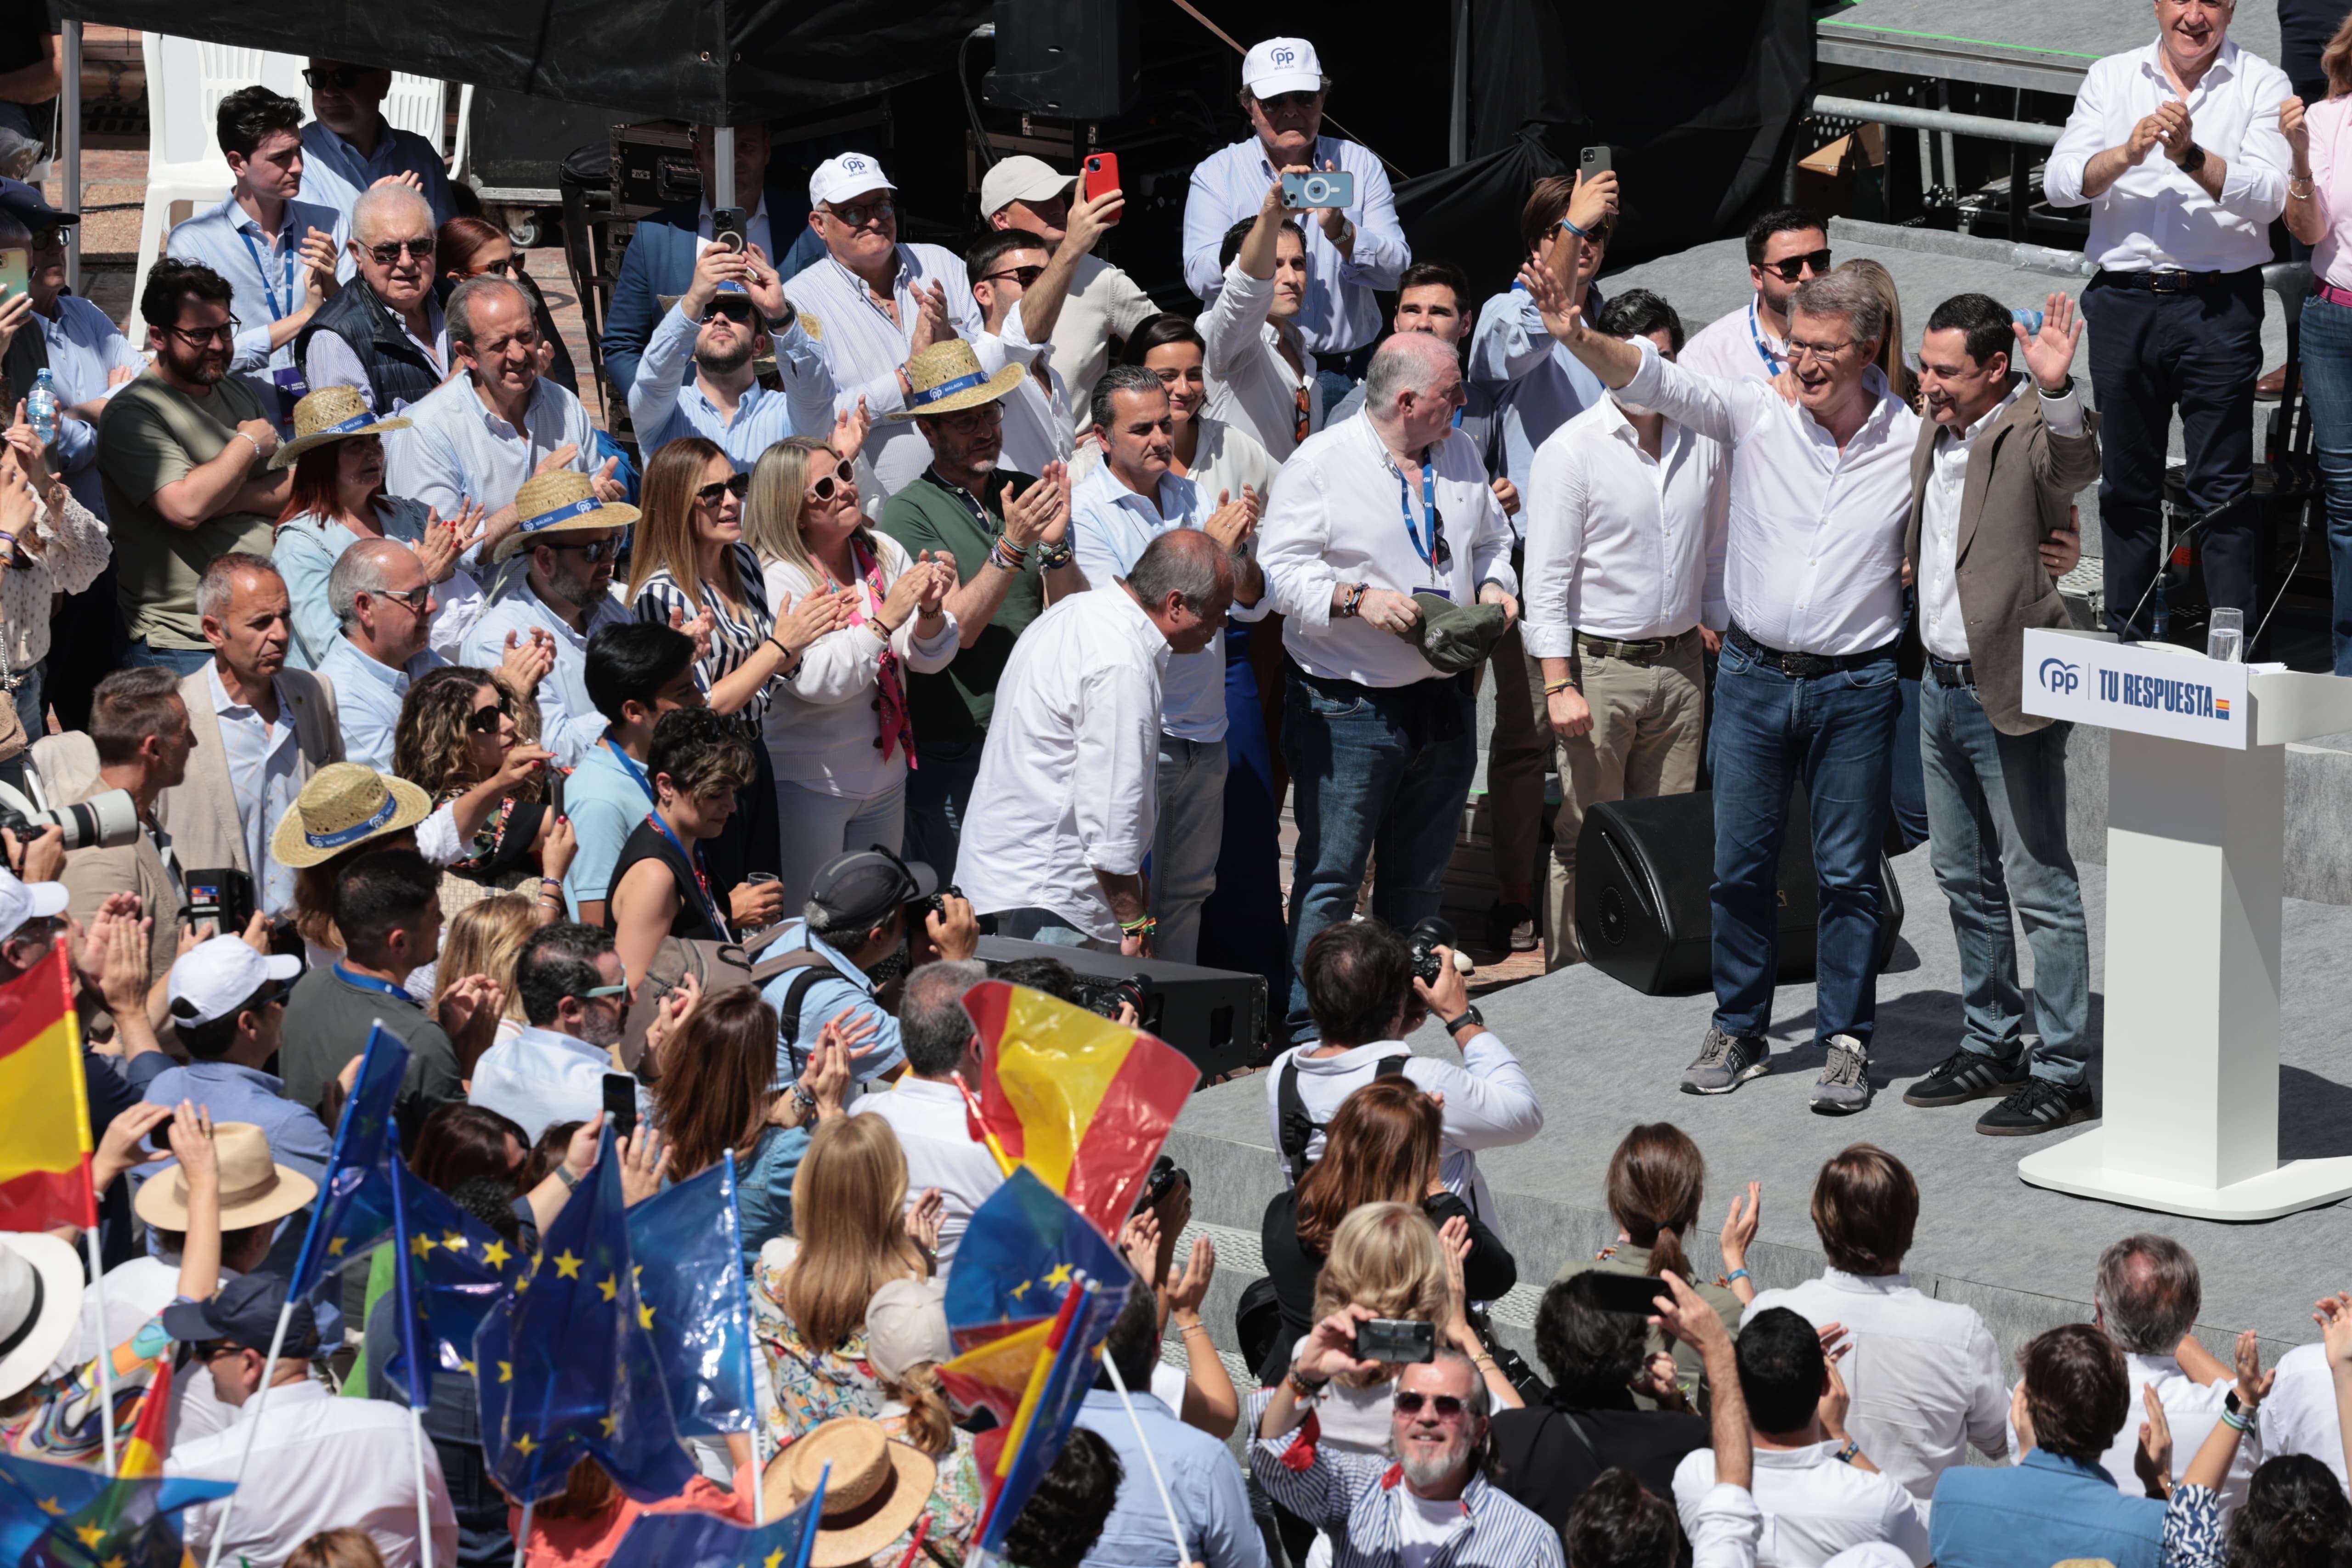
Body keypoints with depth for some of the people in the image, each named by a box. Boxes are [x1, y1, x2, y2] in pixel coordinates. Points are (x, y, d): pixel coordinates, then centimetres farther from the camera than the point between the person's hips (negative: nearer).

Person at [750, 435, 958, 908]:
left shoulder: (884, 554, 4)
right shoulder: (776, 578, -15)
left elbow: (929, 659, 3)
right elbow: (819, 682, -26)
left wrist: (931, 610, -17)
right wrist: (887, 617, -28)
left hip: (884, 776, 6)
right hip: (807, 784, -6)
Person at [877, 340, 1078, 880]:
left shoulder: (1027, 495, 8)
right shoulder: (909, 512, -6)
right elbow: (954, 629, -15)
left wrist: (1054, 545, -14)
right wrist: (1011, 547, -23)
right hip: (955, 750, -4)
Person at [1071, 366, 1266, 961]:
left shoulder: (1191, 498, 9)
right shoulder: (1083, 511, -9)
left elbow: (1251, 605, 6)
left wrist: (1239, 552, -16)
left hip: (1203, 733, 6)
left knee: (1188, 891, 14)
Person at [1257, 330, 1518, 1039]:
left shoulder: (1460, 455, 10)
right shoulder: (1320, 464, -9)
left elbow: (1490, 541, 22)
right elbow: (1282, 568, -12)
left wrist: (1494, 587, 2)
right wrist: (1356, 599, -24)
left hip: (1443, 703, 6)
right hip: (1350, 707, -6)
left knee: (1421, 877, 14)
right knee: (1331, 875, -5)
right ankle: (1308, 1029, 1)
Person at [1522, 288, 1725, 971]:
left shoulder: (1702, 442, 6)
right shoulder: (1571, 450, -9)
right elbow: (1547, 579, -10)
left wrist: (1715, 628, 18)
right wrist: (1559, 685, -15)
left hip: (1680, 664, 5)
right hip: (1597, 664, -5)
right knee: (1586, 837, -2)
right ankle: (1570, 972, 5)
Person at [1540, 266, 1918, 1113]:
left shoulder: (1915, 442, -4)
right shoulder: (1757, 414, -3)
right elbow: (1660, 380, -13)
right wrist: (1581, 339, -29)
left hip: (1855, 685, -2)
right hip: (1753, 676, 2)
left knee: (1847, 873, 3)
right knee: (1740, 864, 7)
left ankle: (1846, 1041, 13)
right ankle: (1738, 1030, 21)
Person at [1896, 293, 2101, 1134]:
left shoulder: (2027, 433, -16)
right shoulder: (1935, 429, 9)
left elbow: (2075, 463, -40)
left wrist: (2057, 389, -55)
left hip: (2008, 692, -9)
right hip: (1941, 682, 9)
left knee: (2040, 886, -5)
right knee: (1965, 877, 17)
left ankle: (2063, 1072, -1)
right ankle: (1991, 1046, 29)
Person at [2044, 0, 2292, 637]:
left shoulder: (2261, 85, 2)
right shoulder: (2110, 78, 10)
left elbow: (2268, 194, -11)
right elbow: (2059, 181, 1)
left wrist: (2192, 158, -25)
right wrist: (2126, 155, -17)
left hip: (2219, 304, -3)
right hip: (2123, 302, 3)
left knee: (2223, 488, -4)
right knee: (2127, 483, 11)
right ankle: (2126, 641, 21)